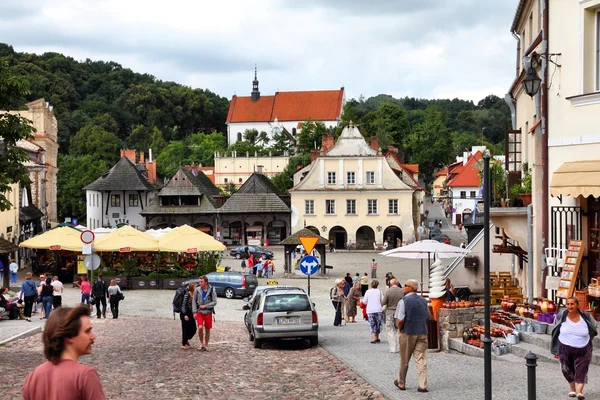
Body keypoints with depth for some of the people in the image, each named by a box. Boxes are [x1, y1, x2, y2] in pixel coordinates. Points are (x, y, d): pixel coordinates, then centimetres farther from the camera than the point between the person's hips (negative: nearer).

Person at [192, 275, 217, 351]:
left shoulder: (212, 290, -6)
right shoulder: (197, 290, -3)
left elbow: (214, 302, -5)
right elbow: (194, 301, 5)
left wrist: (205, 306, -14)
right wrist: (194, 312, 0)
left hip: (208, 313, 0)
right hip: (199, 312, 0)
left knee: (207, 330, 6)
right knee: (200, 327, -16)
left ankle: (206, 345, 22)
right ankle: (201, 343, 4)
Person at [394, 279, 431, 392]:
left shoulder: (403, 301, -11)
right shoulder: (423, 301, 7)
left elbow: (400, 320, -16)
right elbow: (428, 316, 15)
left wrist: (400, 331, -1)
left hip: (408, 333, -4)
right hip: (422, 333, 4)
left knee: (404, 360, 10)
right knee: (421, 360, 4)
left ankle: (401, 383, 24)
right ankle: (423, 386, 0)